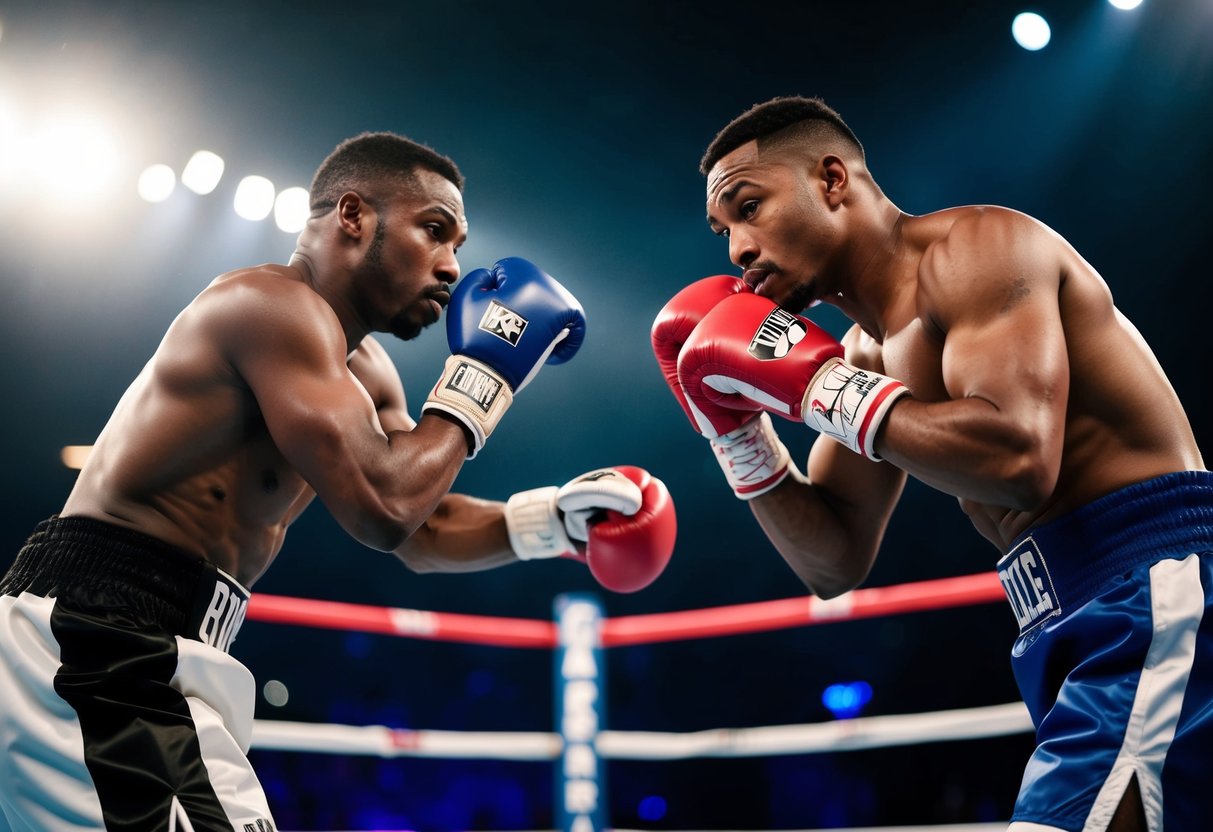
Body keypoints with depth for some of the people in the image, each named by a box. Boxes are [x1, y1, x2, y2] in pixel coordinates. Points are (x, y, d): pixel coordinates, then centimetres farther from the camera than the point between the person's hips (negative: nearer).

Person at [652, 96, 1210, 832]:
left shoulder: (976, 245, -9)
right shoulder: (870, 348, 17)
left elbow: (1019, 458, -25)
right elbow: (834, 565, 18)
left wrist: (817, 383, -14)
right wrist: (735, 427, 7)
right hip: (1087, 631, 9)